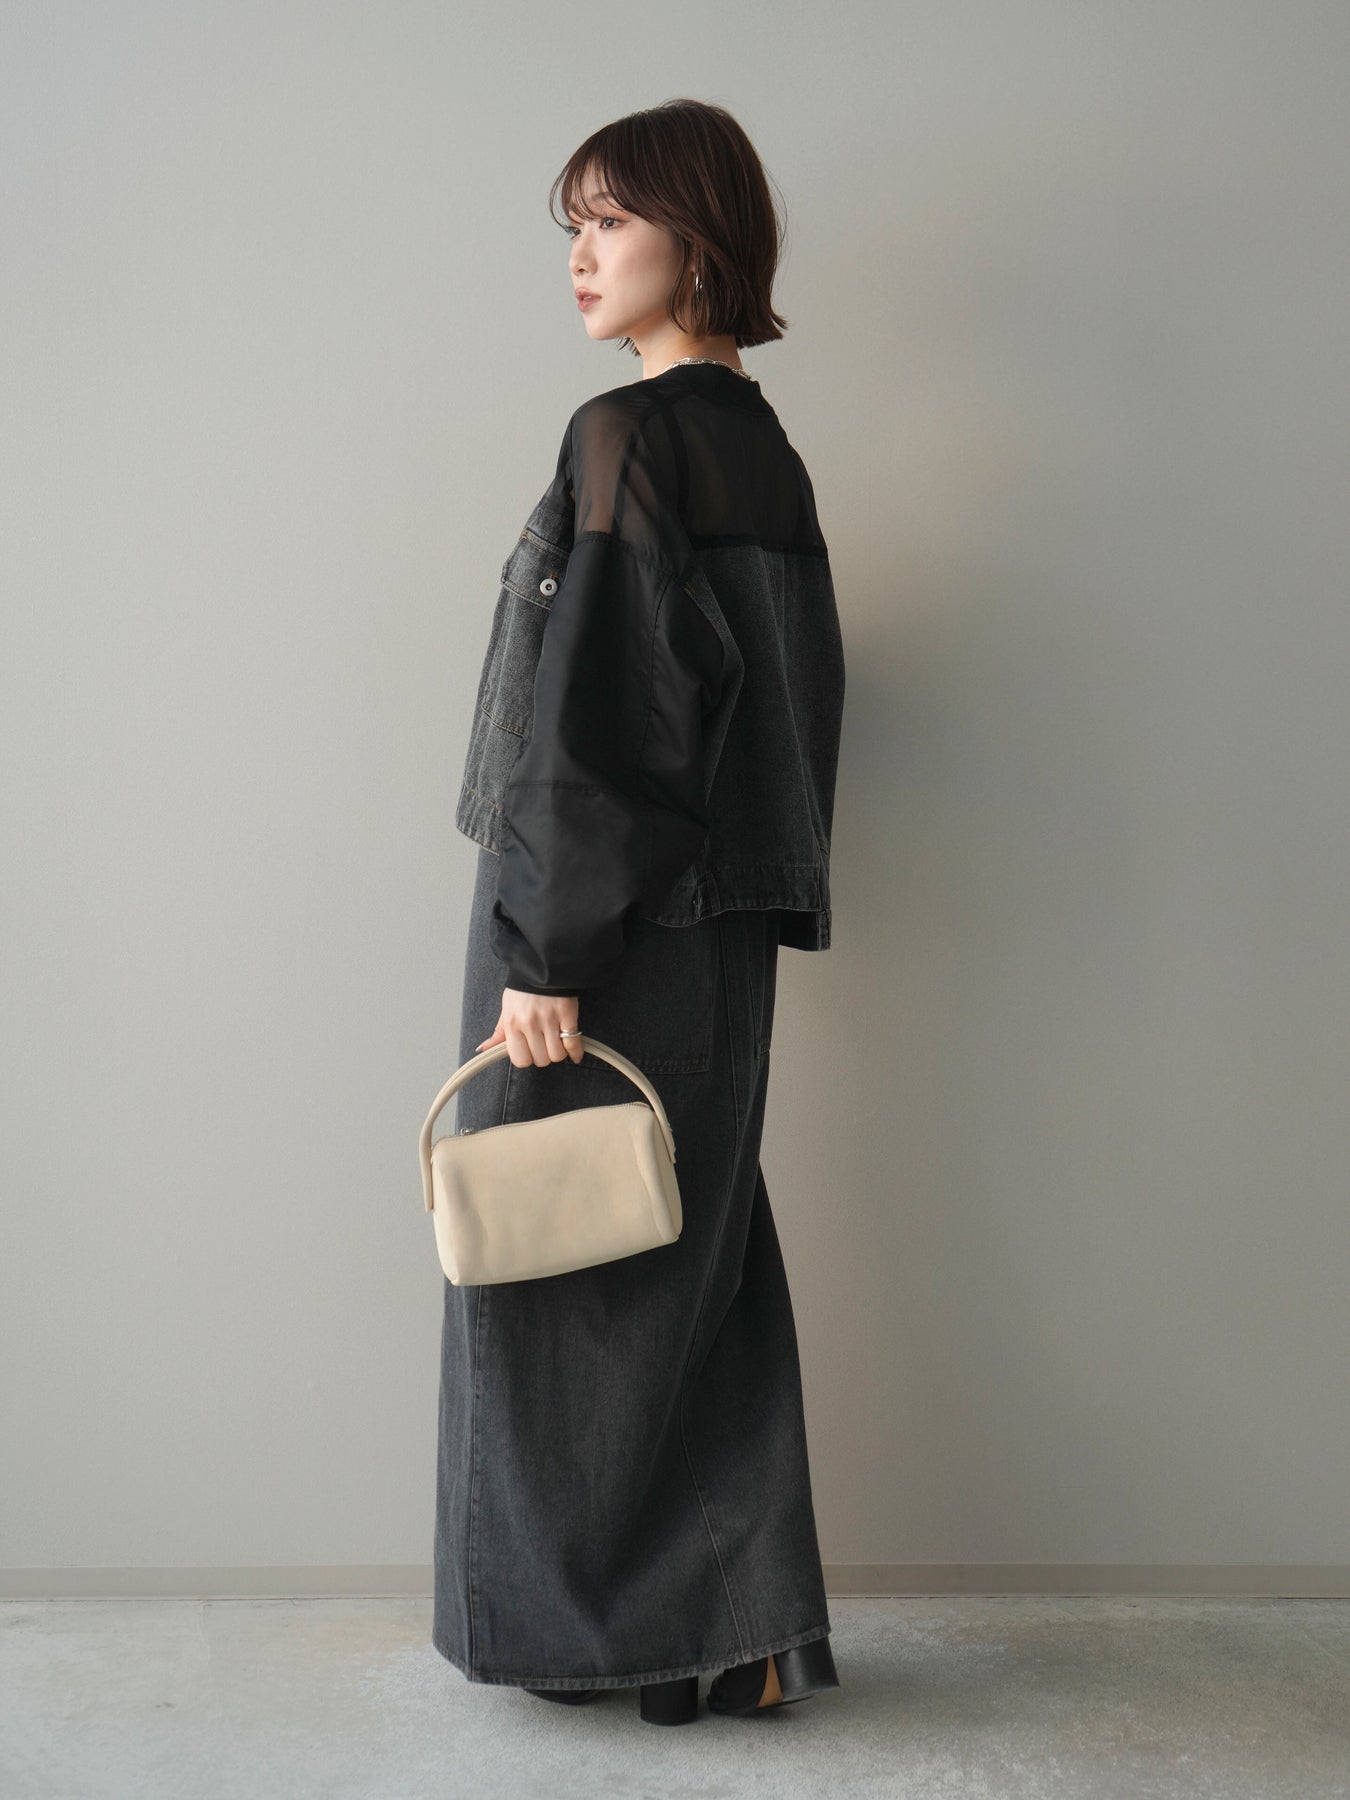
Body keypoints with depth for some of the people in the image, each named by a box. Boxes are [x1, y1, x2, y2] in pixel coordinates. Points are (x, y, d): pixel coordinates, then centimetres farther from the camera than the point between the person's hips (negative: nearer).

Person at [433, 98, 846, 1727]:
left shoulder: (629, 435, -14)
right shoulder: (759, 444, 13)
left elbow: (593, 709, -20)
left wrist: (544, 948, -19)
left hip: (609, 923, -9)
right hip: (719, 922, 9)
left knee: (560, 1266, 5)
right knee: (702, 1266, 14)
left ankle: (588, 1621, 20)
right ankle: (741, 1629, 22)